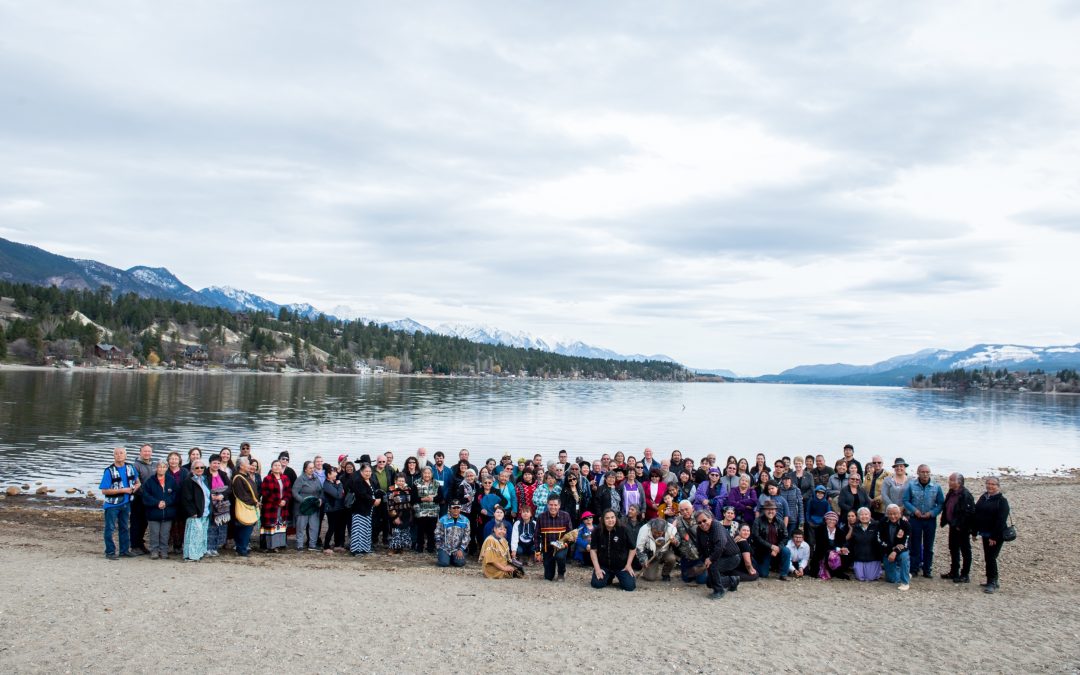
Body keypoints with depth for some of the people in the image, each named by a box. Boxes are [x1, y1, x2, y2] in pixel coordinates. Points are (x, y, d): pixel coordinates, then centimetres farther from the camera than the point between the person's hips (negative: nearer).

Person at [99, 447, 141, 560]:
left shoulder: (130, 468, 0)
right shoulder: (109, 471, -14)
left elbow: (137, 482, 15)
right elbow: (104, 491, -17)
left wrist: (134, 488, -8)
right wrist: (123, 490, -19)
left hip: (126, 503, 5)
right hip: (112, 504, -5)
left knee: (125, 527, 15)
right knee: (110, 528, 2)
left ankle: (124, 550, 26)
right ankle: (110, 552, 11)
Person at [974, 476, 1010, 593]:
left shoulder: (1002, 501, -11)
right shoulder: (983, 498, 10)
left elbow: (1001, 520, -18)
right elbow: (976, 515, 14)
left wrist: (994, 537, -22)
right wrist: (974, 532, 11)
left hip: (996, 535, -7)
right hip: (985, 534, 7)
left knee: (991, 558, -9)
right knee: (988, 558, 13)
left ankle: (992, 583, -3)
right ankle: (994, 581, 24)